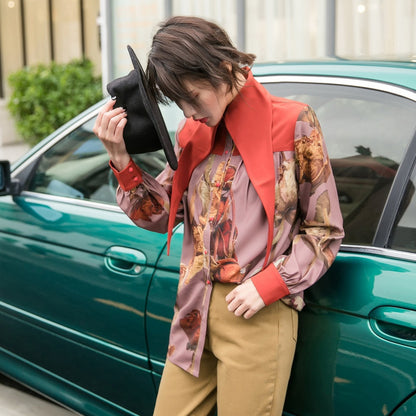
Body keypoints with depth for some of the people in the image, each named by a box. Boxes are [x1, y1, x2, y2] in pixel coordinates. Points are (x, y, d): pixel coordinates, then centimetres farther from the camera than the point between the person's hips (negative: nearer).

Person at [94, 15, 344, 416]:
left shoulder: (292, 123, -5)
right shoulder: (192, 131, 9)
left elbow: (324, 229, -2)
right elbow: (160, 214, 9)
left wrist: (267, 285, -13)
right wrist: (121, 159, -6)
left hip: (258, 316, -5)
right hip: (194, 311, 5)